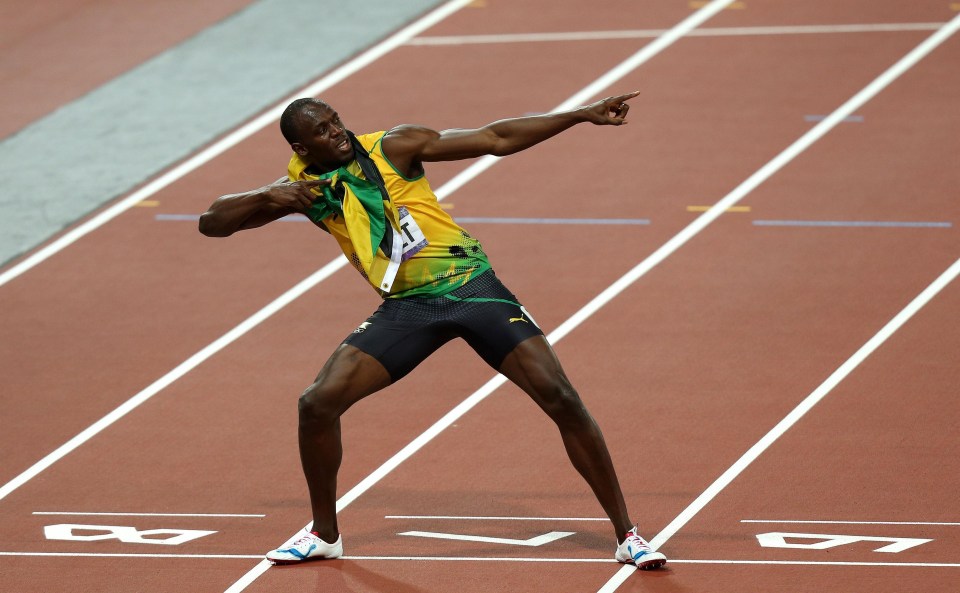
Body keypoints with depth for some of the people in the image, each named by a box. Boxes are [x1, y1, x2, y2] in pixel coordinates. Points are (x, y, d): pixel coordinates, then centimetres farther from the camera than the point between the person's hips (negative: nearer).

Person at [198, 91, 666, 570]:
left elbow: (495, 139, -6)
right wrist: (266, 197, -16)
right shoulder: (304, 188, 2)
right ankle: (324, 535, 13)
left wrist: (584, 115, -11)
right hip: (406, 308, 3)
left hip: (471, 285, -3)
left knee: (560, 399, -13)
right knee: (318, 404, -10)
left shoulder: (393, 148, -7)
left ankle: (626, 535, -3)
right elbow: (211, 222, 4)